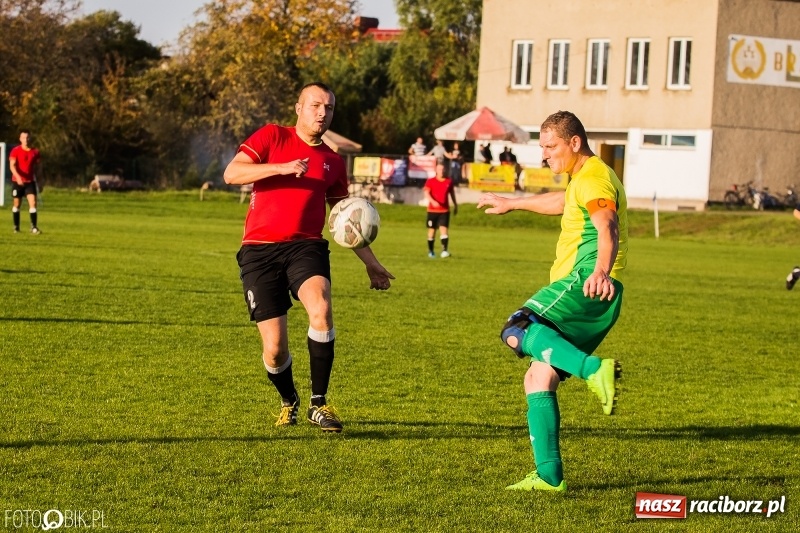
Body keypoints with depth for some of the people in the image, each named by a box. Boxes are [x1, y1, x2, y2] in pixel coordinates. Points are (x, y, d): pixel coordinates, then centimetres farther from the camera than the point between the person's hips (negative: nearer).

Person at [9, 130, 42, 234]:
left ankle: (34, 227, -13)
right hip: (17, 181, -1)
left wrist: (36, 179, 13)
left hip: (30, 181, 1)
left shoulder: (35, 152, 3)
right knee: (17, 204, 6)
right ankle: (16, 227, 18)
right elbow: (12, 165, -15)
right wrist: (18, 176, -31)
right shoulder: (15, 151, -5)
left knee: (33, 203, -11)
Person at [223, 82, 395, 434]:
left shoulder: (333, 163, 15)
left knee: (321, 309, -30)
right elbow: (231, 174, -6)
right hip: (259, 251, -2)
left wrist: (371, 263, 23)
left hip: (305, 247, 2)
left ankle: (319, 404, -17)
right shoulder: (272, 137, 6)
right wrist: (281, 168, -15)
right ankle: (289, 401, 28)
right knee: (274, 350, -6)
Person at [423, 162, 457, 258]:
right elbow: (426, 193, -14)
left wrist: (455, 205, 23)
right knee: (432, 230, 7)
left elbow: (452, 193, 19)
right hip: (432, 210, -1)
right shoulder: (430, 181, -2)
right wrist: (433, 201, -31)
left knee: (443, 229, -13)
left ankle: (444, 250, -23)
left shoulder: (449, 181, 6)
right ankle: (430, 251, 21)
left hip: (445, 210, 1)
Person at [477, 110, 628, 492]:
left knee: (517, 331, -27)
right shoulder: (583, 179, 26)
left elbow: (608, 226, -27)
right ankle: (549, 475, 5)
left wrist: (602, 271, -46)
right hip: (592, 296, 10)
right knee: (537, 379, 9)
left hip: (584, 283, -10)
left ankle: (595, 370, -41)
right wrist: (512, 203, 62)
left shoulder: (594, 179, -7)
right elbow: (562, 202, 50)